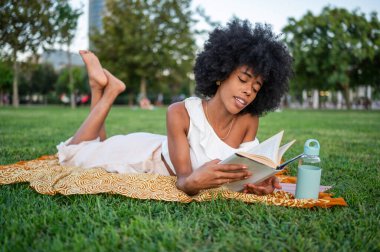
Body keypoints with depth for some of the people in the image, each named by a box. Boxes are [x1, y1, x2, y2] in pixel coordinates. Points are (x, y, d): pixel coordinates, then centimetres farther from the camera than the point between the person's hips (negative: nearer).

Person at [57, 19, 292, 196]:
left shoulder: (249, 121, -25)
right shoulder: (180, 113, -37)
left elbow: (243, 171, -20)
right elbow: (183, 178, -37)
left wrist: (257, 182, -43)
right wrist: (194, 181, -61)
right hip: (146, 154, -3)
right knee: (73, 155, 15)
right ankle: (107, 90, 20)